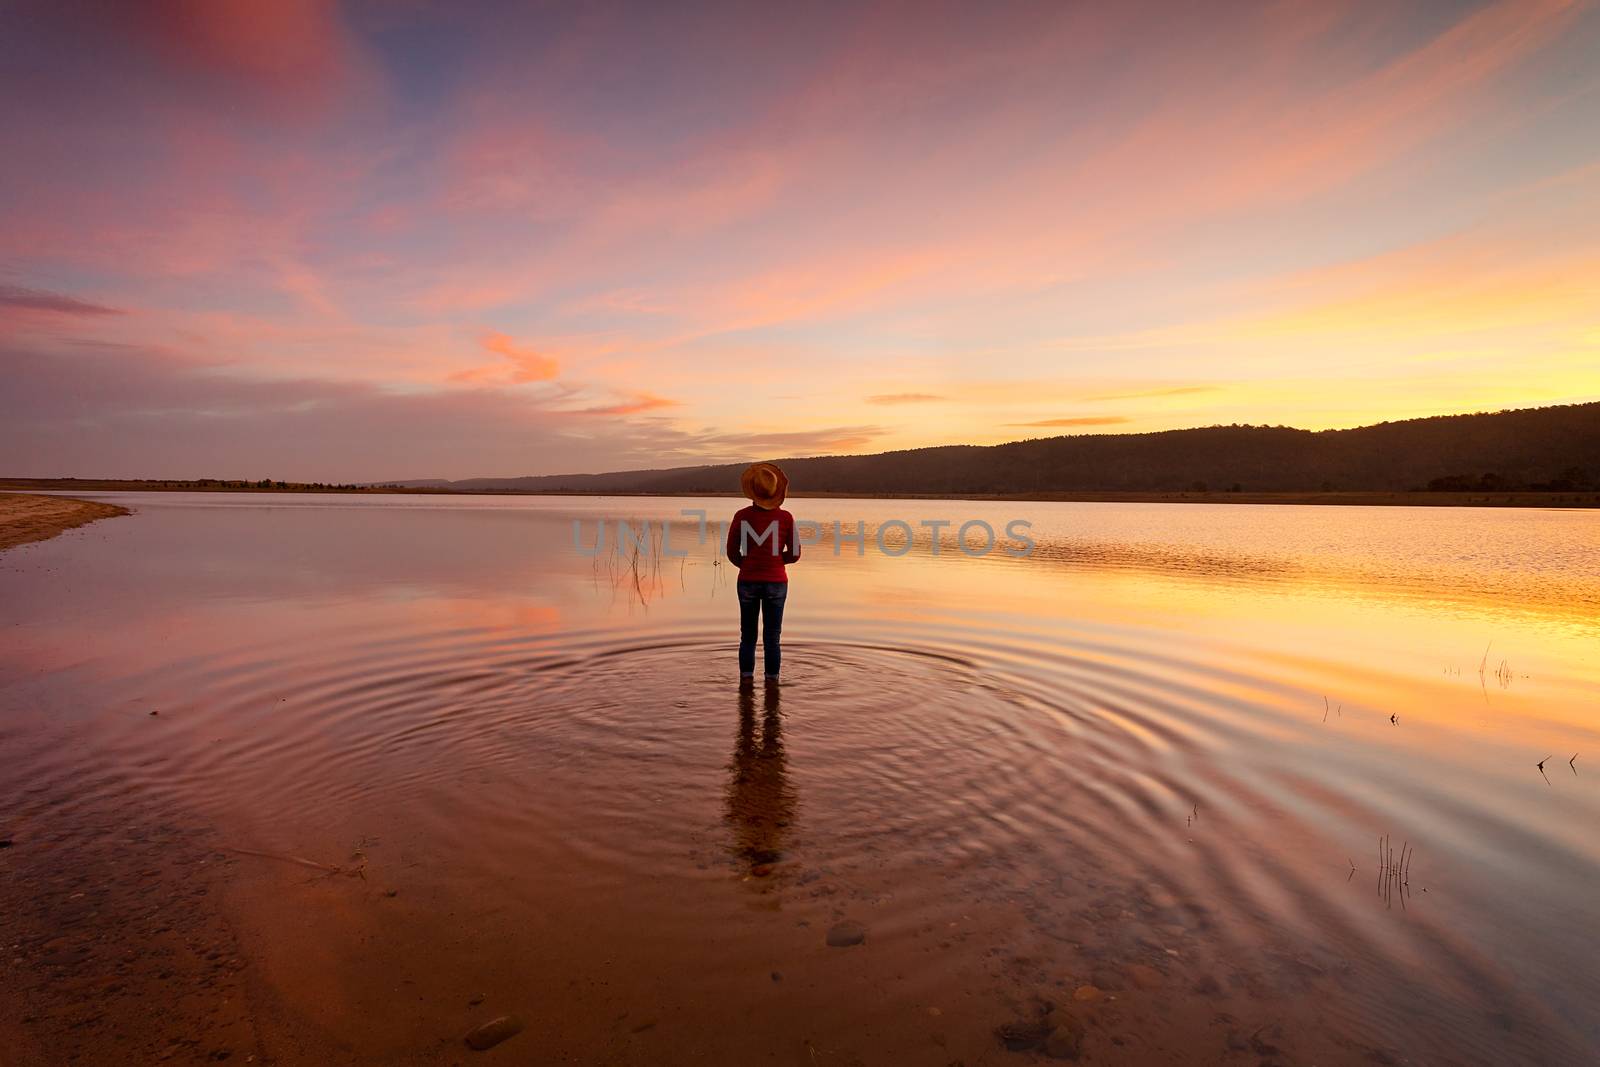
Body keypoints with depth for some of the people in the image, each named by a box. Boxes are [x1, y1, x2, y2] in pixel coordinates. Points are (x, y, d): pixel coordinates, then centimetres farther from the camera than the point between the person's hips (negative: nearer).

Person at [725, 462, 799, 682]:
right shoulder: (786, 517, -6)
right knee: (772, 638, 10)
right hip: (776, 582, 0)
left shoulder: (741, 516, -7)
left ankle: (747, 680, 13)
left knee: (748, 636, 15)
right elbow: (794, 554, -2)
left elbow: (732, 553, -2)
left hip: (748, 581, 0)